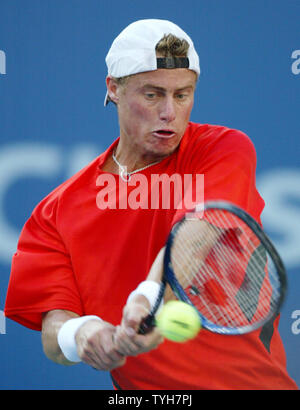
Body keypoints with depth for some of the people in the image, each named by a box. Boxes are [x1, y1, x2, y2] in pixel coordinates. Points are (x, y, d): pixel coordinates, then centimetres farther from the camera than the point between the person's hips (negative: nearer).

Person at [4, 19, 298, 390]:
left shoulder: (226, 149, -1)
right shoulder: (57, 211, 5)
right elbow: (52, 328, -2)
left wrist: (150, 296, -37)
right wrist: (78, 335, -24)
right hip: (135, 386, 2)